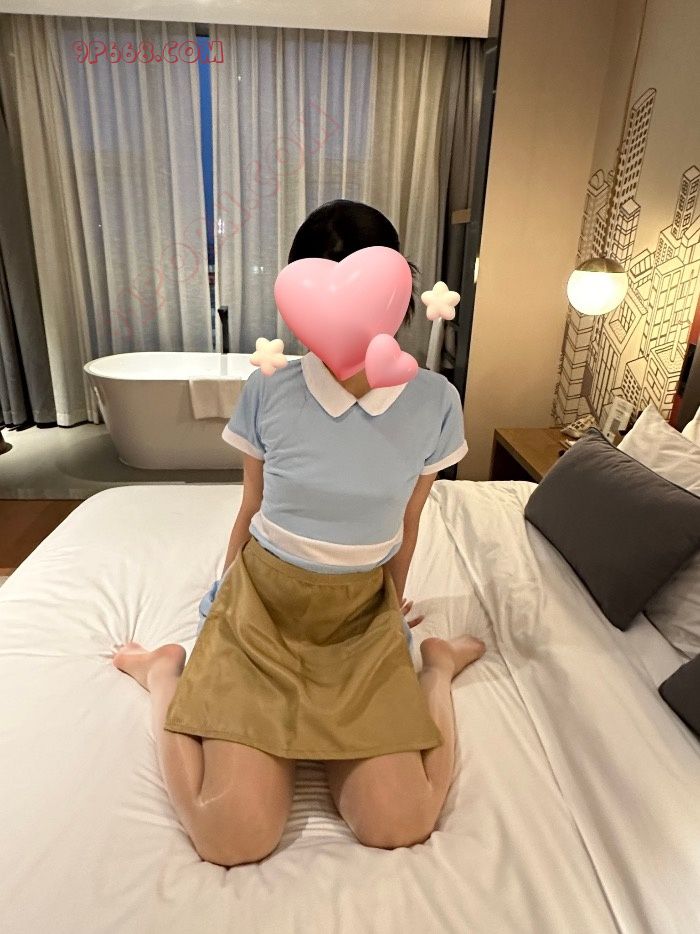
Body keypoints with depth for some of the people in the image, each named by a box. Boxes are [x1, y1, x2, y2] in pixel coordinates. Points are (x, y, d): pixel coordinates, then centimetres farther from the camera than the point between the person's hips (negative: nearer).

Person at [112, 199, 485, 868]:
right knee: (233, 841, -11)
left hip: (362, 616, 1)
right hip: (262, 607, -1)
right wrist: (224, 600, 14)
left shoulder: (434, 401, -10)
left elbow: (406, 524, 4)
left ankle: (436, 663, 18)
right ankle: (166, 672, 14)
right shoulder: (268, 392, -13)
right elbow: (251, 511, 2)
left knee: (402, 827, -8)